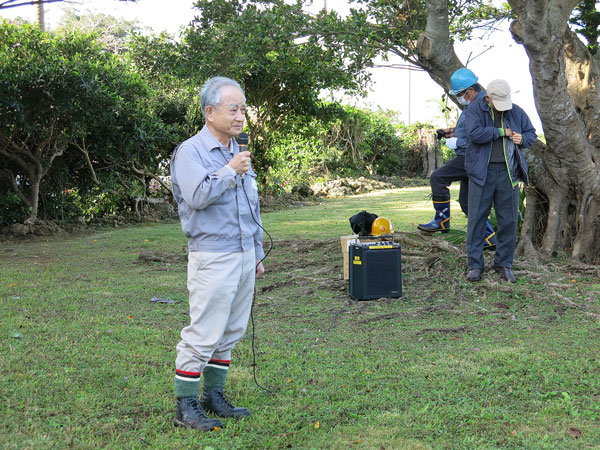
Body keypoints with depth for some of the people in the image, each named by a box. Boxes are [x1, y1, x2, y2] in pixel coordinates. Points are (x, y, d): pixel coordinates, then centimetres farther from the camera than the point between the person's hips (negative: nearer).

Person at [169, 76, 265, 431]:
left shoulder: (239, 153, 16)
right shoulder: (190, 152, -8)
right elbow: (197, 196, -24)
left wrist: (257, 253, 22)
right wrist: (230, 171, -16)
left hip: (244, 256, 8)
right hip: (213, 258, -8)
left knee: (229, 333, 12)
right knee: (203, 335, -7)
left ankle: (214, 396, 22)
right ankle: (186, 408, 1)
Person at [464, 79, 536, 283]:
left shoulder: (516, 112, 7)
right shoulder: (475, 109, -4)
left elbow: (532, 133, 18)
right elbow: (474, 134, -19)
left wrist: (522, 138, -5)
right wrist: (501, 132, -13)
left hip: (508, 173, 3)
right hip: (482, 172, -3)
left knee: (509, 220, 6)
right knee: (476, 220, -1)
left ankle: (504, 264, 18)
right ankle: (475, 265, 8)